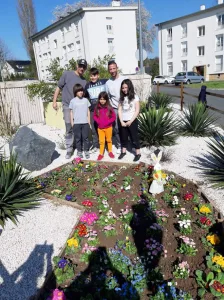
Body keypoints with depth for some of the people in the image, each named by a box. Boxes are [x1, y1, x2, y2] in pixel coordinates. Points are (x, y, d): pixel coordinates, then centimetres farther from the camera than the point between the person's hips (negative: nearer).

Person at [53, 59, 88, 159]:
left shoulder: (84, 81, 8)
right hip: (68, 106, -3)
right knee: (69, 129, -2)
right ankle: (69, 149, 9)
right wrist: (54, 101, -4)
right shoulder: (67, 74, -1)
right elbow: (59, 87, 1)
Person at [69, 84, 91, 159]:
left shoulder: (85, 100, 6)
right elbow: (71, 112, 5)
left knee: (85, 137, 5)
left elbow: (88, 111, 10)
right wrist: (72, 122, 1)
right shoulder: (73, 101, 2)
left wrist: (89, 121, 6)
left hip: (85, 122, 1)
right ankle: (79, 151, 16)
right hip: (76, 123, -1)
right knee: (78, 138, 6)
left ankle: (86, 151, 14)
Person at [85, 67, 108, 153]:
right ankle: (95, 145, 22)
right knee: (94, 128, 10)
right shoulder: (88, 85, 7)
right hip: (93, 110, 3)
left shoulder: (104, 82, -4)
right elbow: (85, 97, 17)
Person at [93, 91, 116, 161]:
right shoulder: (97, 108, -5)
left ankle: (110, 152, 31)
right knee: (101, 141, 8)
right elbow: (94, 116, 7)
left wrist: (108, 122, -16)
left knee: (109, 140, 15)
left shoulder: (109, 108, -11)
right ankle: (101, 154, 18)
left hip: (108, 127, -1)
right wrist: (98, 121, -9)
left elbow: (114, 117, -7)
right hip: (100, 128, 1)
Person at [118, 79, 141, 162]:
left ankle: (138, 153, 14)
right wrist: (121, 121, -7)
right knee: (123, 137, 14)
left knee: (134, 137, 3)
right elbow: (119, 110, 4)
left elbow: (137, 111, -9)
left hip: (132, 121, -4)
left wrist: (130, 121, -13)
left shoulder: (135, 97, -6)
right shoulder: (122, 98, 6)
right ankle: (123, 151, 29)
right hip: (123, 122, 4)